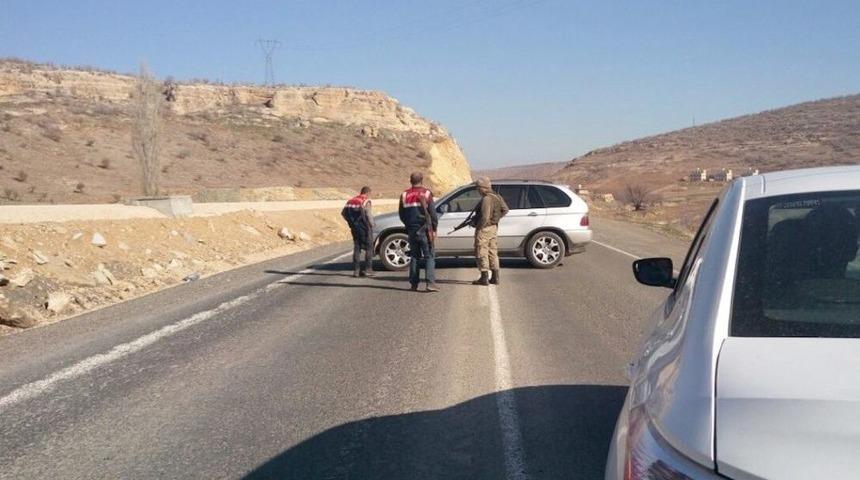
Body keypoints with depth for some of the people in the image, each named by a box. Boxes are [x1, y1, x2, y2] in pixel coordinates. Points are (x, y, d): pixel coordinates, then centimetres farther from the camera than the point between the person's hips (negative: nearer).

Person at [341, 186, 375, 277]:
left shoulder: (351, 200, 9)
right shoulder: (366, 202, -12)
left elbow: (343, 213, 10)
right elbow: (368, 215, -23)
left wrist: (351, 223, 14)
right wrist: (371, 225, -9)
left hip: (355, 228, 6)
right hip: (364, 228, -6)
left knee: (356, 248, 13)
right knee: (369, 248, 5)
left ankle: (356, 270, 10)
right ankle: (367, 269, 1)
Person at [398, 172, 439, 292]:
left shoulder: (404, 195, 6)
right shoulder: (426, 194, -6)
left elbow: (401, 214, 12)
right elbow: (432, 213, -7)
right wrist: (434, 228, 0)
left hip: (411, 230, 4)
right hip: (424, 229, -4)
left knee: (414, 256, 13)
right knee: (429, 256, -2)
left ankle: (414, 284, 11)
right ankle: (430, 283, -12)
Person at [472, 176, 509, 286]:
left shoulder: (486, 199, -20)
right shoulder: (496, 197, 8)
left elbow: (485, 217, -25)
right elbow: (505, 210, 14)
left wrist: (478, 227, -15)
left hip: (484, 228, -9)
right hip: (494, 228, 9)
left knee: (482, 253, -2)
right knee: (493, 252, 14)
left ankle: (484, 278, -1)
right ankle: (495, 278, 17)